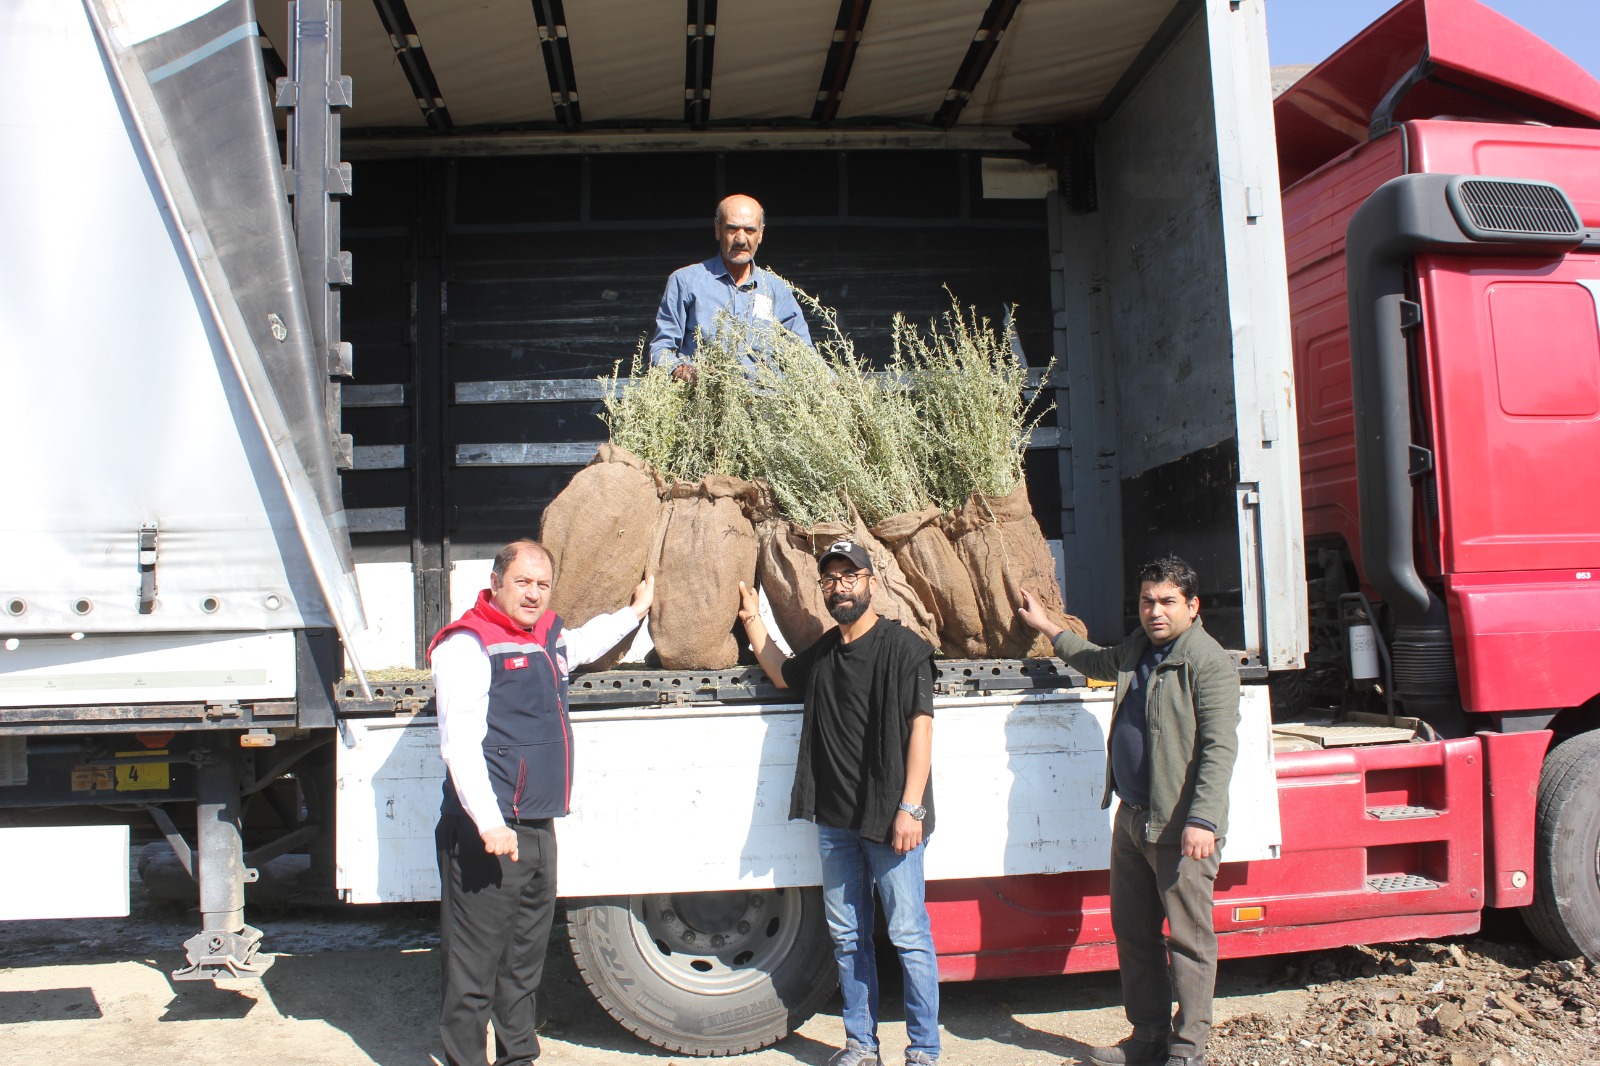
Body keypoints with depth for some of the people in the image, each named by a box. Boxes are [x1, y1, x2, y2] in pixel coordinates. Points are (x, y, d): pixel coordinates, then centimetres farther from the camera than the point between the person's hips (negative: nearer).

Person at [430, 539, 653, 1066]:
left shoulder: (546, 637, 15)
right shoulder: (467, 645, -11)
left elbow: (582, 644, 41)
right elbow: (460, 743, -19)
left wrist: (635, 610, 51)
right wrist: (488, 823, -26)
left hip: (538, 830, 9)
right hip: (486, 835, -9)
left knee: (525, 963, 18)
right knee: (473, 968, -2)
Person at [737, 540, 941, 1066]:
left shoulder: (902, 646, -7)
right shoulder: (823, 651, 14)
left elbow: (920, 726, -13)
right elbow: (782, 674, 35)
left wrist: (910, 808, -20)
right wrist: (753, 620, 27)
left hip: (888, 819, -7)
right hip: (835, 820, 7)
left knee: (909, 935, -1)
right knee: (847, 938, 13)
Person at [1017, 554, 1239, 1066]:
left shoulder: (1207, 661, -12)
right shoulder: (1138, 649, 14)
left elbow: (1219, 747, -19)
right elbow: (1099, 663, 38)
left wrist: (1203, 819, -25)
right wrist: (1048, 628, 42)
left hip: (1180, 828, -9)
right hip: (1131, 817, 9)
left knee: (1188, 939, 1)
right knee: (1132, 932, 15)